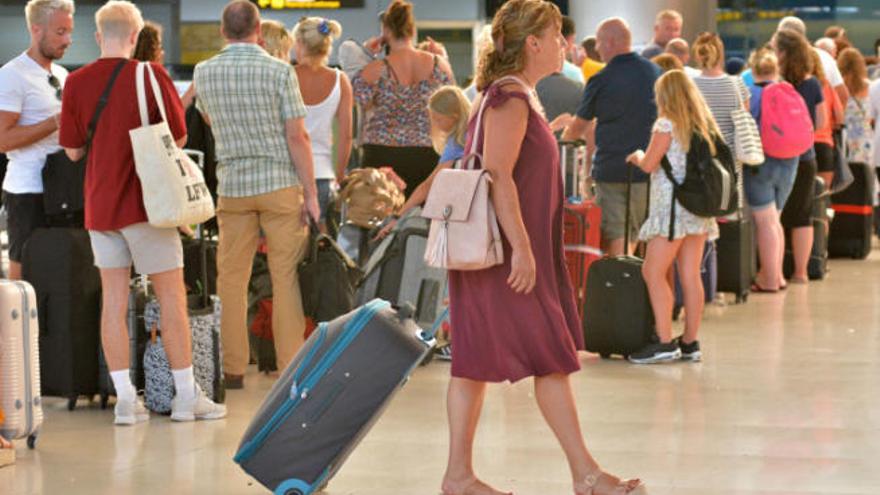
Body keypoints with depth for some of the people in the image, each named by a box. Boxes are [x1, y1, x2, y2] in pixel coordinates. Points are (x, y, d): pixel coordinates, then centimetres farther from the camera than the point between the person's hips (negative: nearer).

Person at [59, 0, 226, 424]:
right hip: (145, 202, -3)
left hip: (98, 205, 3)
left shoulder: (77, 82, -2)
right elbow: (178, 138, -2)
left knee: (114, 298, 6)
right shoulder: (151, 76, -9)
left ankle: (125, 399, 4)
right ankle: (186, 396, 7)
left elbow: (73, 150, 4)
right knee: (171, 294, 4)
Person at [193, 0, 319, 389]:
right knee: (287, 278, 1)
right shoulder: (279, 72, -9)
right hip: (280, 183, -3)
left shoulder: (204, 73, 2)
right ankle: (290, 368, 2)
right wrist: (311, 194, -7)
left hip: (232, 185, 3)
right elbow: (297, 136, -10)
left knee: (231, 278, 7)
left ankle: (233, 369, 8)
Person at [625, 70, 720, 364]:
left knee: (653, 273, -5)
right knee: (691, 275, 8)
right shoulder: (703, 126, 13)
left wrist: (637, 157, 11)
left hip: (672, 204, -8)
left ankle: (665, 343, -11)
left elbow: (649, 164, -10)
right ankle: (690, 343, 8)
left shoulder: (667, 125, -8)